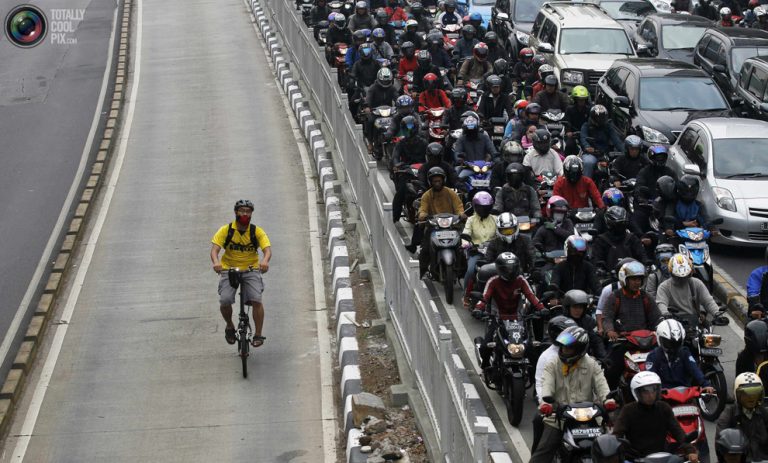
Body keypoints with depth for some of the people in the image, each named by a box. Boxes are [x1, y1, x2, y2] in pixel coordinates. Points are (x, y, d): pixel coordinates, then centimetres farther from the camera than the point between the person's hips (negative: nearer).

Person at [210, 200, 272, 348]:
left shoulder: (257, 231, -7)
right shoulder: (226, 230, -7)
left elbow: (267, 249, -18)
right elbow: (214, 249, -16)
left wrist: (265, 261, -42)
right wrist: (216, 262, -39)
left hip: (251, 270, 0)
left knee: (256, 300, -20)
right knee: (225, 301, -20)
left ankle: (258, 335, -6)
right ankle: (230, 326, 10)